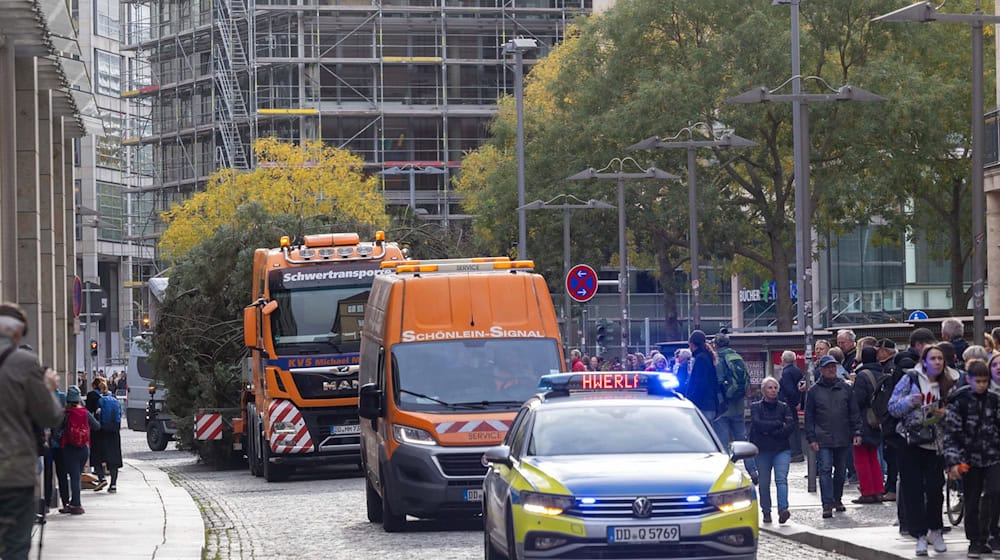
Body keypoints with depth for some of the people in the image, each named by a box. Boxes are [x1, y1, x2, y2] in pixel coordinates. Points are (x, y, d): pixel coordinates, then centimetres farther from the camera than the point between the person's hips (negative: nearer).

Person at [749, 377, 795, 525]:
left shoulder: (784, 407, 10)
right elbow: (757, 424, -11)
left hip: (782, 449, 0)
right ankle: (766, 512, 14)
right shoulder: (756, 407, 6)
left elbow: (790, 425, -4)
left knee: (781, 479, -15)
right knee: (764, 483, 3)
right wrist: (779, 424, -9)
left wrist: (770, 430, -11)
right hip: (762, 450, 0)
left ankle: (783, 509, -27)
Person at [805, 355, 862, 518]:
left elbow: (854, 412, 10)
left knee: (841, 471, 11)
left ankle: (837, 499, 27)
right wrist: (811, 438, -3)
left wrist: (857, 433, 2)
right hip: (823, 440, -2)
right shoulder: (814, 391, 3)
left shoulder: (845, 388, 8)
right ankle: (827, 505, -13)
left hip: (843, 438, 2)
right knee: (825, 470, -11)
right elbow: (809, 417, 4)